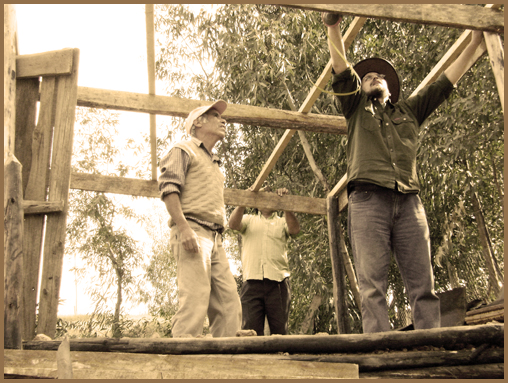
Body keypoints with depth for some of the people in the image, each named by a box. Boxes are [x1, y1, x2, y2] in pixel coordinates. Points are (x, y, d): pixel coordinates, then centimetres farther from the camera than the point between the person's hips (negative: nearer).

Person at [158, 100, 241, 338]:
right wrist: (184, 227, -21)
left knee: (229, 304, -1)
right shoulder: (183, 150, 7)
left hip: (215, 238, 8)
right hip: (192, 232, -8)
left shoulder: (214, 164, 33)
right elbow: (168, 189, -8)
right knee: (195, 299, -18)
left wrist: (218, 240, 19)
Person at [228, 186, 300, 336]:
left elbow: (295, 229, -1)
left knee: (280, 329, -2)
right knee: (250, 329, -9)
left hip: (278, 281, 0)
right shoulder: (249, 219, 23)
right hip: (252, 281, 0)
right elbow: (233, 224, 2)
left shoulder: (282, 222, 22)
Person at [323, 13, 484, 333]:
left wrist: (475, 42, 31)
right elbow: (341, 70, 11)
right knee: (373, 286, -14)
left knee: (424, 285, -7)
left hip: (408, 201, 3)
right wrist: (333, 26, -2)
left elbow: (447, 81, 32)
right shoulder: (357, 108, 25)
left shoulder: (408, 110, 32)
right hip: (368, 198, -3)